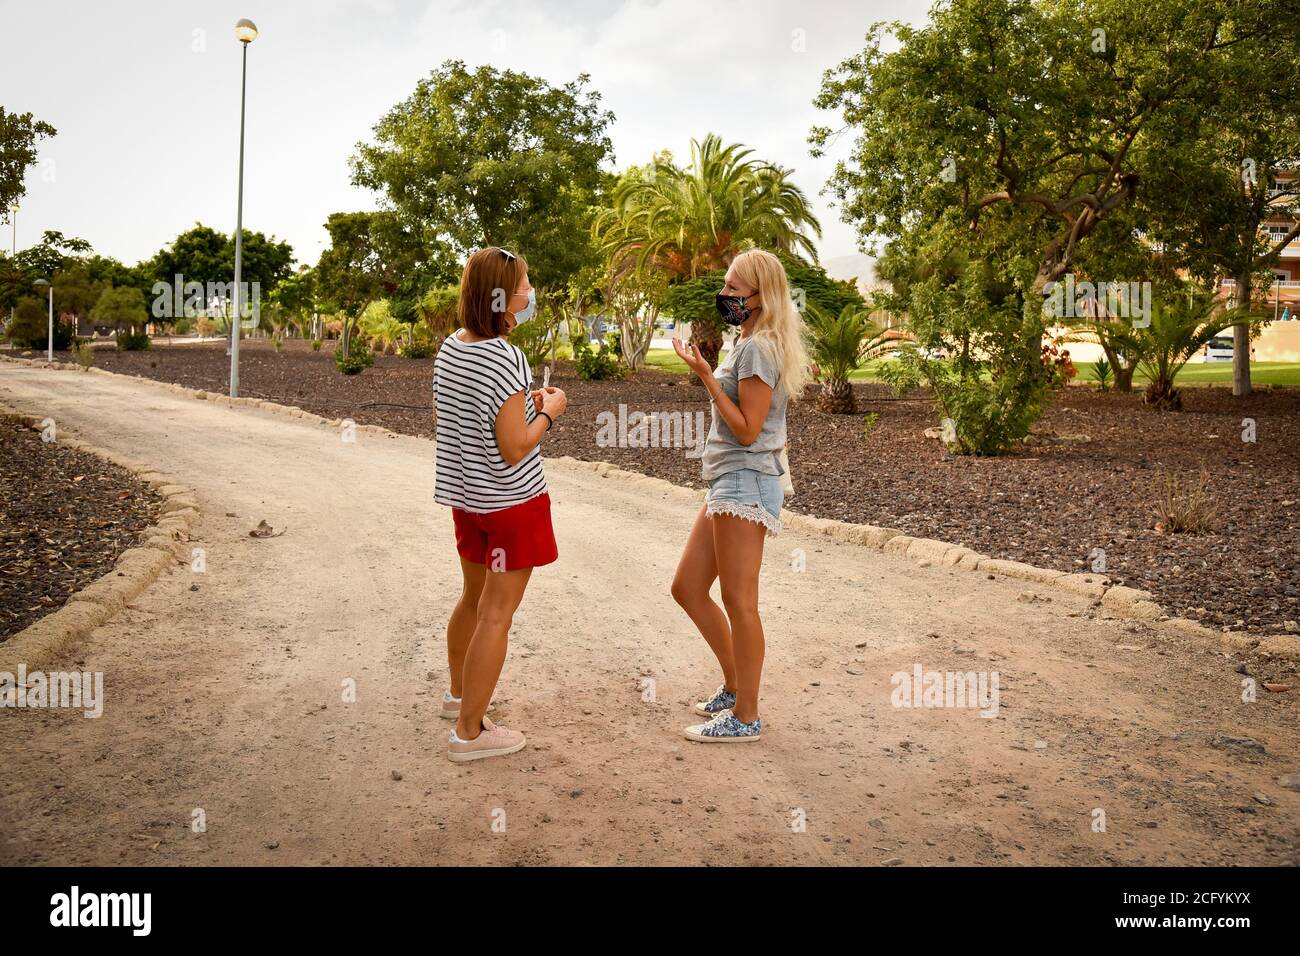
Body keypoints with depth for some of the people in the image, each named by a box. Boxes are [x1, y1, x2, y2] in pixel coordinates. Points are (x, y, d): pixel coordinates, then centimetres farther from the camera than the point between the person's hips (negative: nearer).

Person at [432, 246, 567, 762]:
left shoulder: (449, 348, 3)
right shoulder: (506, 359, -23)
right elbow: (513, 449, -24)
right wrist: (548, 411, -8)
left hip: (465, 496, 9)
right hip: (511, 501, -9)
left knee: (474, 595, 25)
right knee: (497, 613, 1)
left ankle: (458, 693, 45)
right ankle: (469, 732, 10)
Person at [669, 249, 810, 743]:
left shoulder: (758, 348, -14)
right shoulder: (749, 344, 17)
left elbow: (747, 430, -18)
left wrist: (705, 375, -19)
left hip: (745, 483, -11)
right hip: (728, 482, 11)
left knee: (738, 601, -3)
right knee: (687, 588, 14)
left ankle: (745, 716, 9)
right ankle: (735, 686, 27)